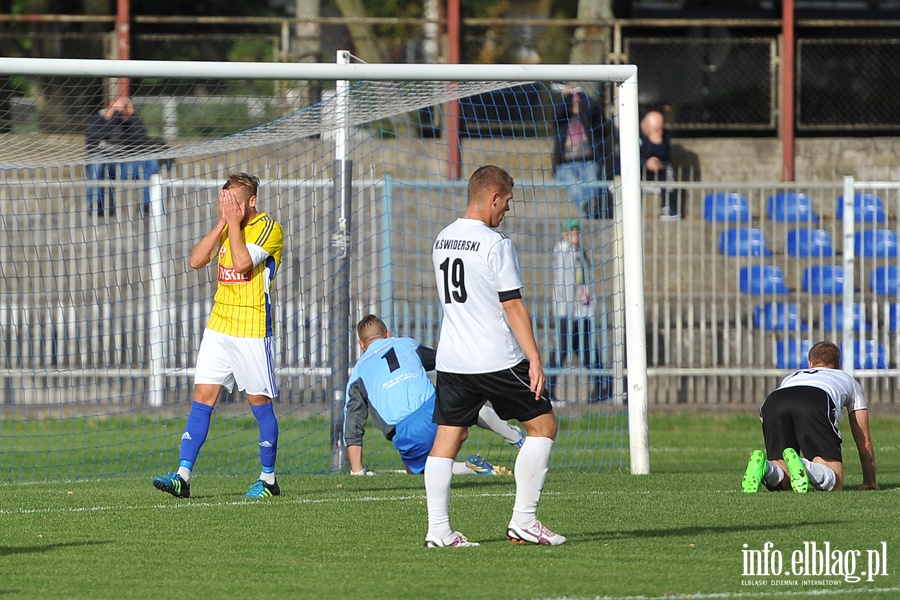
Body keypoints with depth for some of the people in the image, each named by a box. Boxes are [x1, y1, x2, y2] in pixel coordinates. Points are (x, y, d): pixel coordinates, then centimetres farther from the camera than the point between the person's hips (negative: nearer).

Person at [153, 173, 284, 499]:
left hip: (252, 330, -6)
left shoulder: (268, 227, -8)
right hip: (218, 327, 6)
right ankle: (182, 477, -6)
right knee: (202, 398, -1)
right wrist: (221, 223, -3)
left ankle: (269, 479, 12)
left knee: (259, 402, 1)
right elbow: (196, 260, 3)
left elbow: (241, 262, -21)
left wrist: (234, 223, -13)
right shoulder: (228, 228, 14)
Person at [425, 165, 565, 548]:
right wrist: (535, 360, -12)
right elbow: (513, 306, -14)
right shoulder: (495, 244, -12)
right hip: (497, 359, -7)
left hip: (451, 360, 7)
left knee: (447, 437, 6)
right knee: (543, 425, 6)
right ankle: (523, 521, 1)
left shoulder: (442, 240, 11)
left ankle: (438, 530, -2)